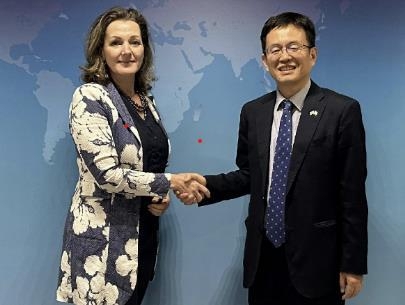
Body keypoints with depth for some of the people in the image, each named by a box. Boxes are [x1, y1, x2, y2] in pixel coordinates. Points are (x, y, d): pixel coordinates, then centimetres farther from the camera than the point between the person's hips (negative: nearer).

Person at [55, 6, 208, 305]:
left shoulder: (146, 100, 8)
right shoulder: (89, 97, -13)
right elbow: (106, 173, -21)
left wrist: (162, 196, -2)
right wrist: (170, 182, -17)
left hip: (144, 232, 7)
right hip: (103, 237, -6)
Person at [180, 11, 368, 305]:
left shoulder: (343, 110, -8)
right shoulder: (252, 112, 5)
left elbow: (352, 194, -9)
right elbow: (248, 176, 10)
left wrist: (353, 264, -7)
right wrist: (203, 185, -6)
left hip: (315, 257, -3)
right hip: (263, 255, 4)